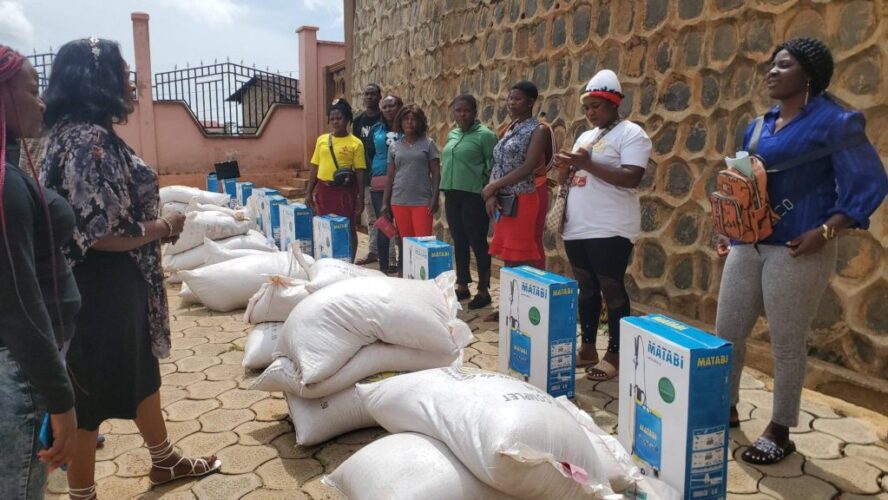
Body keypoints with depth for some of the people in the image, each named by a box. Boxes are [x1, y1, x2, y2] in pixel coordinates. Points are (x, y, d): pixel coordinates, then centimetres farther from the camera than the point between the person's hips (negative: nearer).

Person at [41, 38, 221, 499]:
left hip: (116, 282, 10)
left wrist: (155, 225, 10)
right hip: (100, 286, -10)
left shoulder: (79, 132, 10)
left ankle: (165, 461, 40)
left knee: (141, 371, 22)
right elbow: (101, 232, -27)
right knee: (91, 390, 6)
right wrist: (164, 227, -13)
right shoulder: (89, 139, -22)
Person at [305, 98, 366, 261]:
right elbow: (315, 167, 11)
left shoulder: (356, 143, -5)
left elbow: (360, 173, -4)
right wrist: (309, 193, 8)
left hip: (345, 191, -4)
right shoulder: (321, 140, 7)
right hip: (323, 189, 4)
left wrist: (360, 199, -7)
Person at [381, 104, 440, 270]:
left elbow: (436, 173, 0)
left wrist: (435, 198, -10)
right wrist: (385, 203, 7)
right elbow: (390, 176, 12)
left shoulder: (428, 144, 3)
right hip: (399, 202, 3)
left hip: (422, 201, -3)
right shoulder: (394, 147, 11)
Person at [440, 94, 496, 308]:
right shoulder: (452, 135, 13)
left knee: (478, 243, -1)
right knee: (459, 242, 14)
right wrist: (446, 189, 15)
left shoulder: (485, 135, -8)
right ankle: (462, 286, 25)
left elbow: (494, 167, -10)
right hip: (452, 195, 7)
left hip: (474, 196, -7)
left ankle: (483, 290, 9)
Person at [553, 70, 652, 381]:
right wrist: (566, 168, 0)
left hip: (610, 230, -8)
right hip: (577, 229, 8)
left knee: (611, 290, -1)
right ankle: (587, 348, 23)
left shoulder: (631, 134, -6)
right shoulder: (585, 136, 19)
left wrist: (587, 164, -21)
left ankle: (615, 354, 9)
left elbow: (632, 178, -19)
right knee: (586, 290, 13)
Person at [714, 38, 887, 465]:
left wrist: (825, 231, -18)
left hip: (796, 250, -6)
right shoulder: (758, 126, 13)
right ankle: (726, 409, 29)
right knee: (726, 332, 10)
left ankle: (780, 431, 18)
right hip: (748, 245, 7)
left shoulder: (834, 122, -6)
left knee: (787, 344, 3)